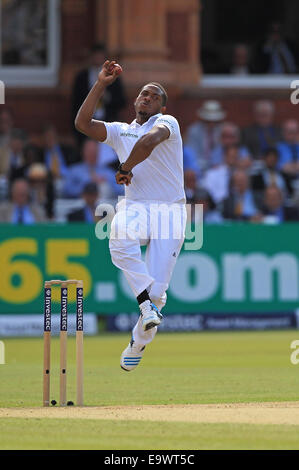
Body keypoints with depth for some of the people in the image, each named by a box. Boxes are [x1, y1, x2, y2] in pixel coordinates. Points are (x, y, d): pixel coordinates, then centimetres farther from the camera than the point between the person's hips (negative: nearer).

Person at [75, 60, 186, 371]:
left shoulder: (167, 122, 3)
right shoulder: (120, 131, 18)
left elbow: (150, 140, -21)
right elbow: (83, 124, 4)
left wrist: (126, 168, -11)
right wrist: (101, 85, 2)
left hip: (170, 210, -3)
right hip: (134, 206, 3)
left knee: (156, 289, -10)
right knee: (120, 239, -37)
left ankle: (138, 342, 16)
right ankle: (146, 304, -27)